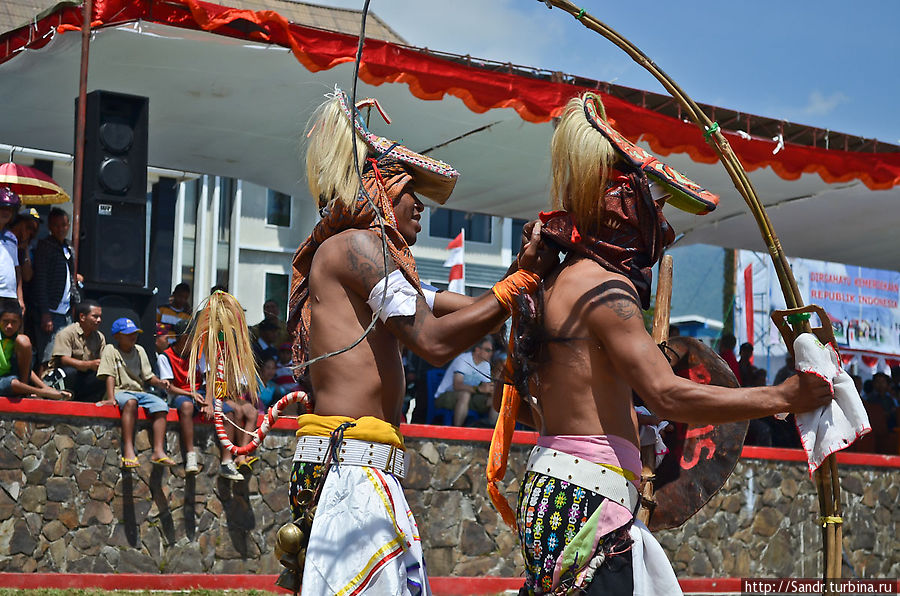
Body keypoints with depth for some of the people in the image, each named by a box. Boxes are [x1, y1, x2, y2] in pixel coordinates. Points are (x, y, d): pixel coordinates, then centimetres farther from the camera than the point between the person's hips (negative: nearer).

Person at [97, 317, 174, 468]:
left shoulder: (139, 351, 15)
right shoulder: (110, 350, 1)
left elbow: (148, 376, 15)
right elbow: (109, 376, -9)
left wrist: (159, 383, -7)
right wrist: (111, 398, -22)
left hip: (139, 392, 5)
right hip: (120, 391, -5)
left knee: (161, 405, -22)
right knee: (131, 401, -39)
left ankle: (158, 451, -28)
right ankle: (128, 451, -46)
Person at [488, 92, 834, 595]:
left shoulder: (556, 286, 20)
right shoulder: (603, 286, -11)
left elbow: (510, 400, 27)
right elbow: (668, 396, -21)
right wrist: (782, 397, -14)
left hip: (554, 494, 10)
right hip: (586, 498, -10)